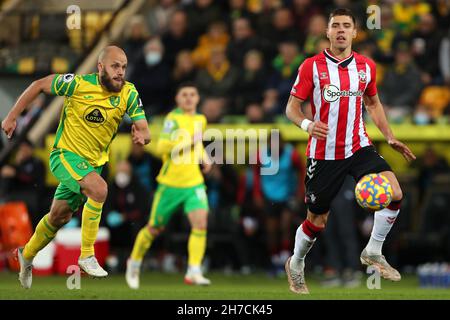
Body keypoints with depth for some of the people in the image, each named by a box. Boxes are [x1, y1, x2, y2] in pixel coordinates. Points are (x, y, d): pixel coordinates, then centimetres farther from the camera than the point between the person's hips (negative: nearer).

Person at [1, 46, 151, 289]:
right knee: (99, 188, -32)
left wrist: (141, 135, -38)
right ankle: (86, 256, -22)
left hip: (92, 163, 5)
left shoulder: (129, 94, -10)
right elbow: (39, 85, -8)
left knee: (60, 216, 18)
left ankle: (27, 255, 44)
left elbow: (144, 129, -12)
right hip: (65, 154, -5)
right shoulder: (79, 84, -21)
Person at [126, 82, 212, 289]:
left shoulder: (201, 120, 10)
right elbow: (162, 146, -24)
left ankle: (194, 272, -17)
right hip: (170, 182, -4)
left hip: (194, 182, 4)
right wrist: (189, 142, -28)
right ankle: (134, 263, 34)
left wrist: (204, 157, 13)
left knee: (200, 222, -18)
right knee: (155, 228, 9)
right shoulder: (173, 118, -11)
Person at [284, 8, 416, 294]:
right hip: (324, 152, -3)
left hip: (359, 147, 3)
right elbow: (292, 107, -4)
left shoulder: (367, 66, 5)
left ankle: (373, 252, -1)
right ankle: (296, 264, 33)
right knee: (317, 221, 4)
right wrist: (307, 124, -25)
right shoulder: (312, 66, -6)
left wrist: (390, 137, 13)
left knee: (394, 193, -21)